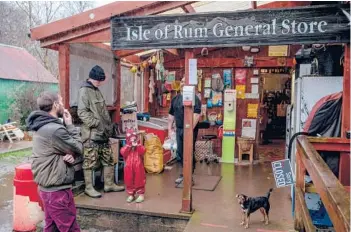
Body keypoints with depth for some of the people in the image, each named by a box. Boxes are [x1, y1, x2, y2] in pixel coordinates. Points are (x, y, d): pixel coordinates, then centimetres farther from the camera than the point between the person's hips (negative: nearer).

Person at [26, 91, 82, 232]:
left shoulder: (42, 127, 9)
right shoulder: (55, 130, -23)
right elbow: (78, 149, -11)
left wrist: (69, 156, -9)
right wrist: (70, 125, -5)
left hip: (46, 187, 10)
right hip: (57, 190, -10)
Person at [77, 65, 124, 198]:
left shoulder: (97, 91, 17)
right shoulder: (84, 91, -9)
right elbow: (82, 112, -18)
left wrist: (109, 125, 14)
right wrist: (96, 123, -20)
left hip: (103, 133, 9)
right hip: (91, 134, -9)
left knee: (108, 160, 13)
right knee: (90, 162, 0)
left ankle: (109, 184, 24)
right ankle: (89, 188, 13)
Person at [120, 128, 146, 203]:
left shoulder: (139, 146, 2)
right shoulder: (126, 147, 4)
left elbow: (142, 151, -18)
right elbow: (122, 152, -17)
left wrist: (137, 145, -19)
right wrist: (129, 145, -19)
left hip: (138, 168, -1)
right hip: (129, 168, 2)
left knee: (139, 180, 5)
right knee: (129, 180, 8)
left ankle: (141, 194, 14)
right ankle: (131, 194, 21)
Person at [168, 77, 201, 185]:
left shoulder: (194, 98, -10)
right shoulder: (175, 98, 13)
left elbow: (196, 114, -20)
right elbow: (171, 114, 18)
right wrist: (170, 129, 13)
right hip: (178, 129, 7)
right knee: (180, 152, 13)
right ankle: (183, 173, 27)